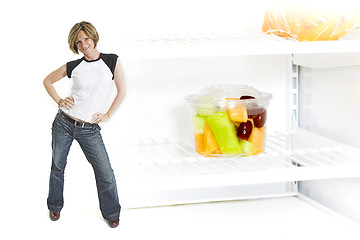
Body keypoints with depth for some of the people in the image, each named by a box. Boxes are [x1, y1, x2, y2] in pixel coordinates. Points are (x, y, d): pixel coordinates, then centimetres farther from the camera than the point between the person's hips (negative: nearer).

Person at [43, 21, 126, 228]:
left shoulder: (112, 61, -3)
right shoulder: (73, 67, 1)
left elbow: (122, 91, 3)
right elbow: (47, 81, 14)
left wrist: (108, 115, -2)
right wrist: (59, 101, 1)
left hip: (90, 129, -1)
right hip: (64, 123, 1)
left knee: (105, 172, -4)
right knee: (58, 166, 12)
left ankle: (111, 213, 16)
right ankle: (55, 206, 34)